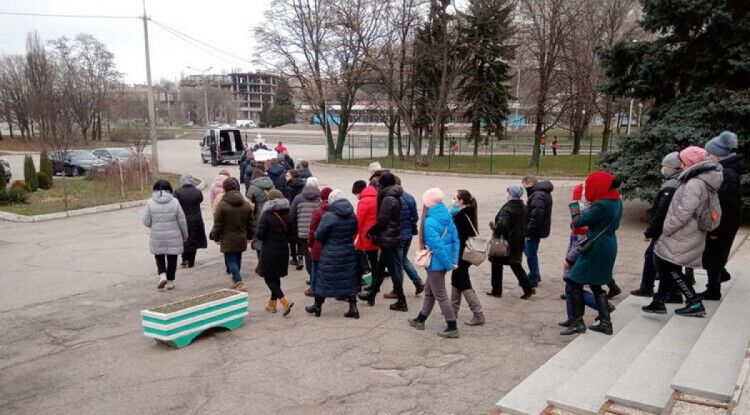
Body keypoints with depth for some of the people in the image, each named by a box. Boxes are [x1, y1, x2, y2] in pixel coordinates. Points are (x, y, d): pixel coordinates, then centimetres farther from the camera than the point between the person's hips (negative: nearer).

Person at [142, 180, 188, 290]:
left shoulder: (150, 203, -7)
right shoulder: (174, 202, -7)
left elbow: (146, 222, -6)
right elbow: (182, 221, -4)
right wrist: (185, 235, 9)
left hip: (157, 237, 0)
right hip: (173, 237, 0)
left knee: (159, 256, 19)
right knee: (172, 258, 11)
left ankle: (162, 275, -1)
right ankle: (170, 281, 18)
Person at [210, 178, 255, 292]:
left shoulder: (222, 205, -13)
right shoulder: (246, 204, 2)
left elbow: (218, 224, -10)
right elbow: (251, 223, 7)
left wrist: (216, 237, 3)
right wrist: (249, 236, 18)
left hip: (228, 239, -5)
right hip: (242, 239, 5)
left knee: (231, 261, 0)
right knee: (237, 259, 17)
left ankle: (239, 283, -10)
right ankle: (235, 280, 31)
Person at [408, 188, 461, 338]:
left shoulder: (430, 222, -22)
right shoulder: (447, 217, 3)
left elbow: (436, 246, -24)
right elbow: (455, 239, 3)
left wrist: (448, 264, -16)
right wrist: (454, 260, 3)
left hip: (436, 263, -9)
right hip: (445, 261, 9)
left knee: (440, 295, 3)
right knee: (429, 290, 22)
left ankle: (452, 328, 9)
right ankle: (420, 320, 36)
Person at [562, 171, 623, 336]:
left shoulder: (601, 205, -23)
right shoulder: (616, 201, 7)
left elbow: (578, 222, -19)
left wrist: (575, 221, 4)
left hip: (596, 249, -10)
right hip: (609, 246, 10)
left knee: (574, 284, 1)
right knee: (596, 285, 19)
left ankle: (578, 323, 7)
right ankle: (605, 323, 23)